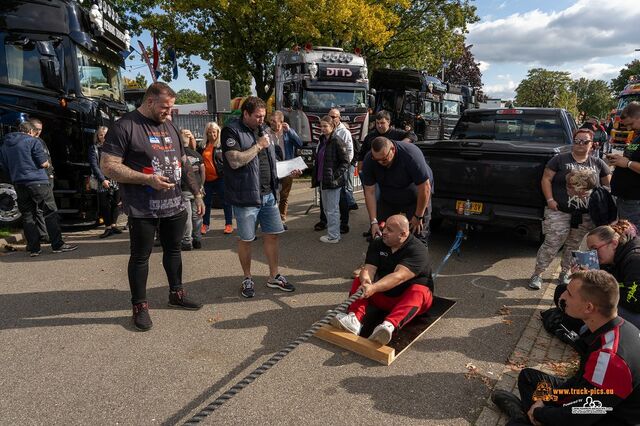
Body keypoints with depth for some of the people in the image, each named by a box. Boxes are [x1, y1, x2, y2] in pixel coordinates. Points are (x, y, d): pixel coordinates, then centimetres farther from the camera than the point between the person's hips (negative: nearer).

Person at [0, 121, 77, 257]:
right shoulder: (33, 141, -4)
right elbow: (44, 163, -9)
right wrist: (47, 164, 13)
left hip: (19, 184, 6)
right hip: (37, 181, -6)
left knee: (27, 216, 7)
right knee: (50, 212, -2)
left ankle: (33, 248, 7)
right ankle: (58, 245, -4)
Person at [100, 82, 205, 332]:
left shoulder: (170, 127, 13)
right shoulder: (125, 126, -9)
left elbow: (184, 164, 18)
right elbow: (108, 166, -14)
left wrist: (197, 194, 14)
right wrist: (147, 179, -20)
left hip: (175, 205, 7)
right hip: (143, 210, -6)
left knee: (173, 249, 17)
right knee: (140, 256, 6)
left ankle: (176, 294, 34)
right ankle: (139, 306, 20)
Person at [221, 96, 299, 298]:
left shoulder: (262, 130, 14)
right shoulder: (232, 131, -9)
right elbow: (235, 161, -22)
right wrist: (258, 146, -14)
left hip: (269, 194, 7)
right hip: (246, 196, -6)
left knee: (272, 235, 10)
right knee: (246, 239, 6)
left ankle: (274, 276, 25)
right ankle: (247, 278, 24)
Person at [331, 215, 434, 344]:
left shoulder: (418, 250, -19)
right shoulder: (377, 244, -2)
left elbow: (399, 276, -33)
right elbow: (368, 268, -15)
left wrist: (373, 288, -47)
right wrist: (366, 281, -39)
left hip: (407, 297, -4)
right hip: (383, 297, 5)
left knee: (418, 292, -35)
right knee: (359, 281, -15)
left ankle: (389, 325, -59)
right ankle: (355, 319, -39)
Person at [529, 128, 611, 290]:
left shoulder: (598, 164, 10)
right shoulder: (560, 160, 0)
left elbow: (608, 185, 18)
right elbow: (546, 179, -2)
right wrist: (550, 200, -11)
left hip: (586, 216, 4)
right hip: (559, 212, -4)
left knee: (574, 246, 12)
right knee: (551, 244, -7)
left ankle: (565, 274, 28)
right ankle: (537, 274, 3)